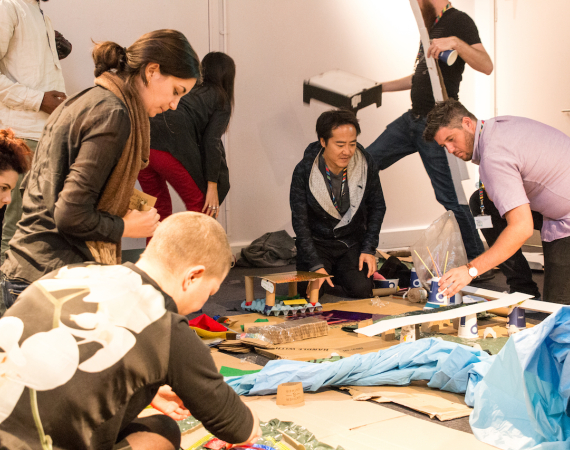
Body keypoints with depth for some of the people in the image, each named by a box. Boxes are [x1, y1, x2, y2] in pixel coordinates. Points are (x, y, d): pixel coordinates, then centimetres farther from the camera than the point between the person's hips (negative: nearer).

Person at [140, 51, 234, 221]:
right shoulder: (221, 101, 13)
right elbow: (212, 142, 1)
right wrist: (212, 186, -1)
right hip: (170, 148, -6)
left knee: (159, 207, 22)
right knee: (198, 206, 11)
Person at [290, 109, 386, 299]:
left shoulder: (366, 164, -10)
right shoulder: (304, 171, -16)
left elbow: (377, 207, 5)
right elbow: (300, 222, -11)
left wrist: (369, 249, -3)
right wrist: (316, 266, -19)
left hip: (353, 242, 2)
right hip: (317, 242, -1)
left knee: (361, 289, -20)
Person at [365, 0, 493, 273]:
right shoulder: (431, 25, 17)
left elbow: (486, 66, -24)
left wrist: (454, 42, -37)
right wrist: (379, 88, 27)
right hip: (413, 118, 9)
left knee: (449, 197, -8)